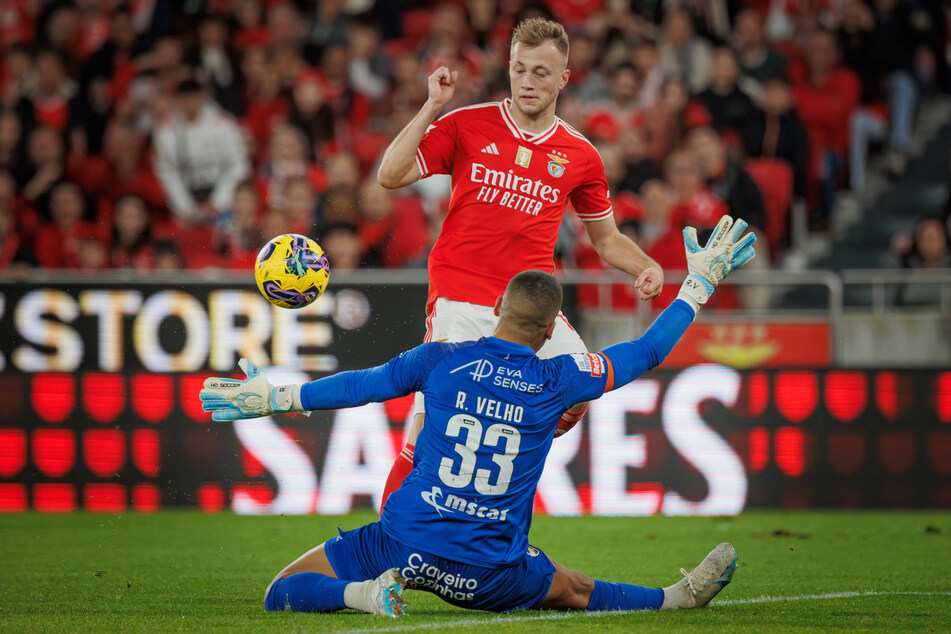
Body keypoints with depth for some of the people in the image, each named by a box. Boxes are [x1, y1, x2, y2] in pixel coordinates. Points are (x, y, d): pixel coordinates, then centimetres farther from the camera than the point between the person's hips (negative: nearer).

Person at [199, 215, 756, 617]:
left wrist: (275, 397, 22)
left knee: (283, 593, 8)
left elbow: (359, 386, 9)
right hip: (487, 573, 1)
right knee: (576, 591, 28)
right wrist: (700, 282, 21)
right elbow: (648, 352, 9)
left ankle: (363, 592, -18)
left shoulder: (440, 360, -1)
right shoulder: (557, 382, -1)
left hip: (406, 540, -1)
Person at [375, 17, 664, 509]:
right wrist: (431, 108, -9)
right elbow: (390, 176, -3)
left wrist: (647, 268, 1)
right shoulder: (466, 126, 4)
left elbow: (606, 238, 20)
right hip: (460, 299, -2)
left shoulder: (580, 155, 9)